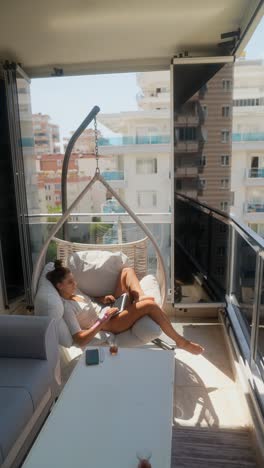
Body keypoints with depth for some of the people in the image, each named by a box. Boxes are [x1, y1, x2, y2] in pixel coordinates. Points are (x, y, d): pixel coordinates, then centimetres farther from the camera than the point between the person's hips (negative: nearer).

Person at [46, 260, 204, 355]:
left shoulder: (73, 292, 5)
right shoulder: (66, 308, -22)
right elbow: (80, 340, -29)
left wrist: (102, 299, 3)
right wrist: (104, 319, -26)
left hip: (108, 310, 10)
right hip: (109, 324, -10)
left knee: (127, 271, 10)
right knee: (150, 305, -28)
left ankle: (139, 297, -12)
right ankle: (181, 341, -11)